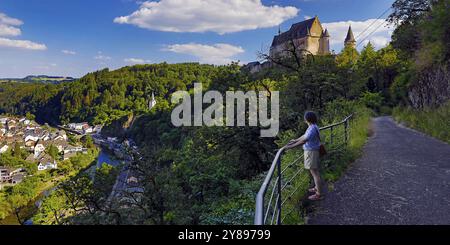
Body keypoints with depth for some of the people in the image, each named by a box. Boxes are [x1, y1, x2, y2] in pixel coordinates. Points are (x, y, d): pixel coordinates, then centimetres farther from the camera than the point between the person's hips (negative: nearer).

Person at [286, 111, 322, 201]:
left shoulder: (312, 129, -26)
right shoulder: (312, 126, 6)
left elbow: (304, 141, -30)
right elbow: (305, 136, 19)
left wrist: (292, 146, -27)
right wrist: (295, 140, 26)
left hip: (311, 152, -10)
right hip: (311, 151, 10)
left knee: (314, 173, 0)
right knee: (315, 171, 23)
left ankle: (318, 194, 10)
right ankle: (317, 188, 40)